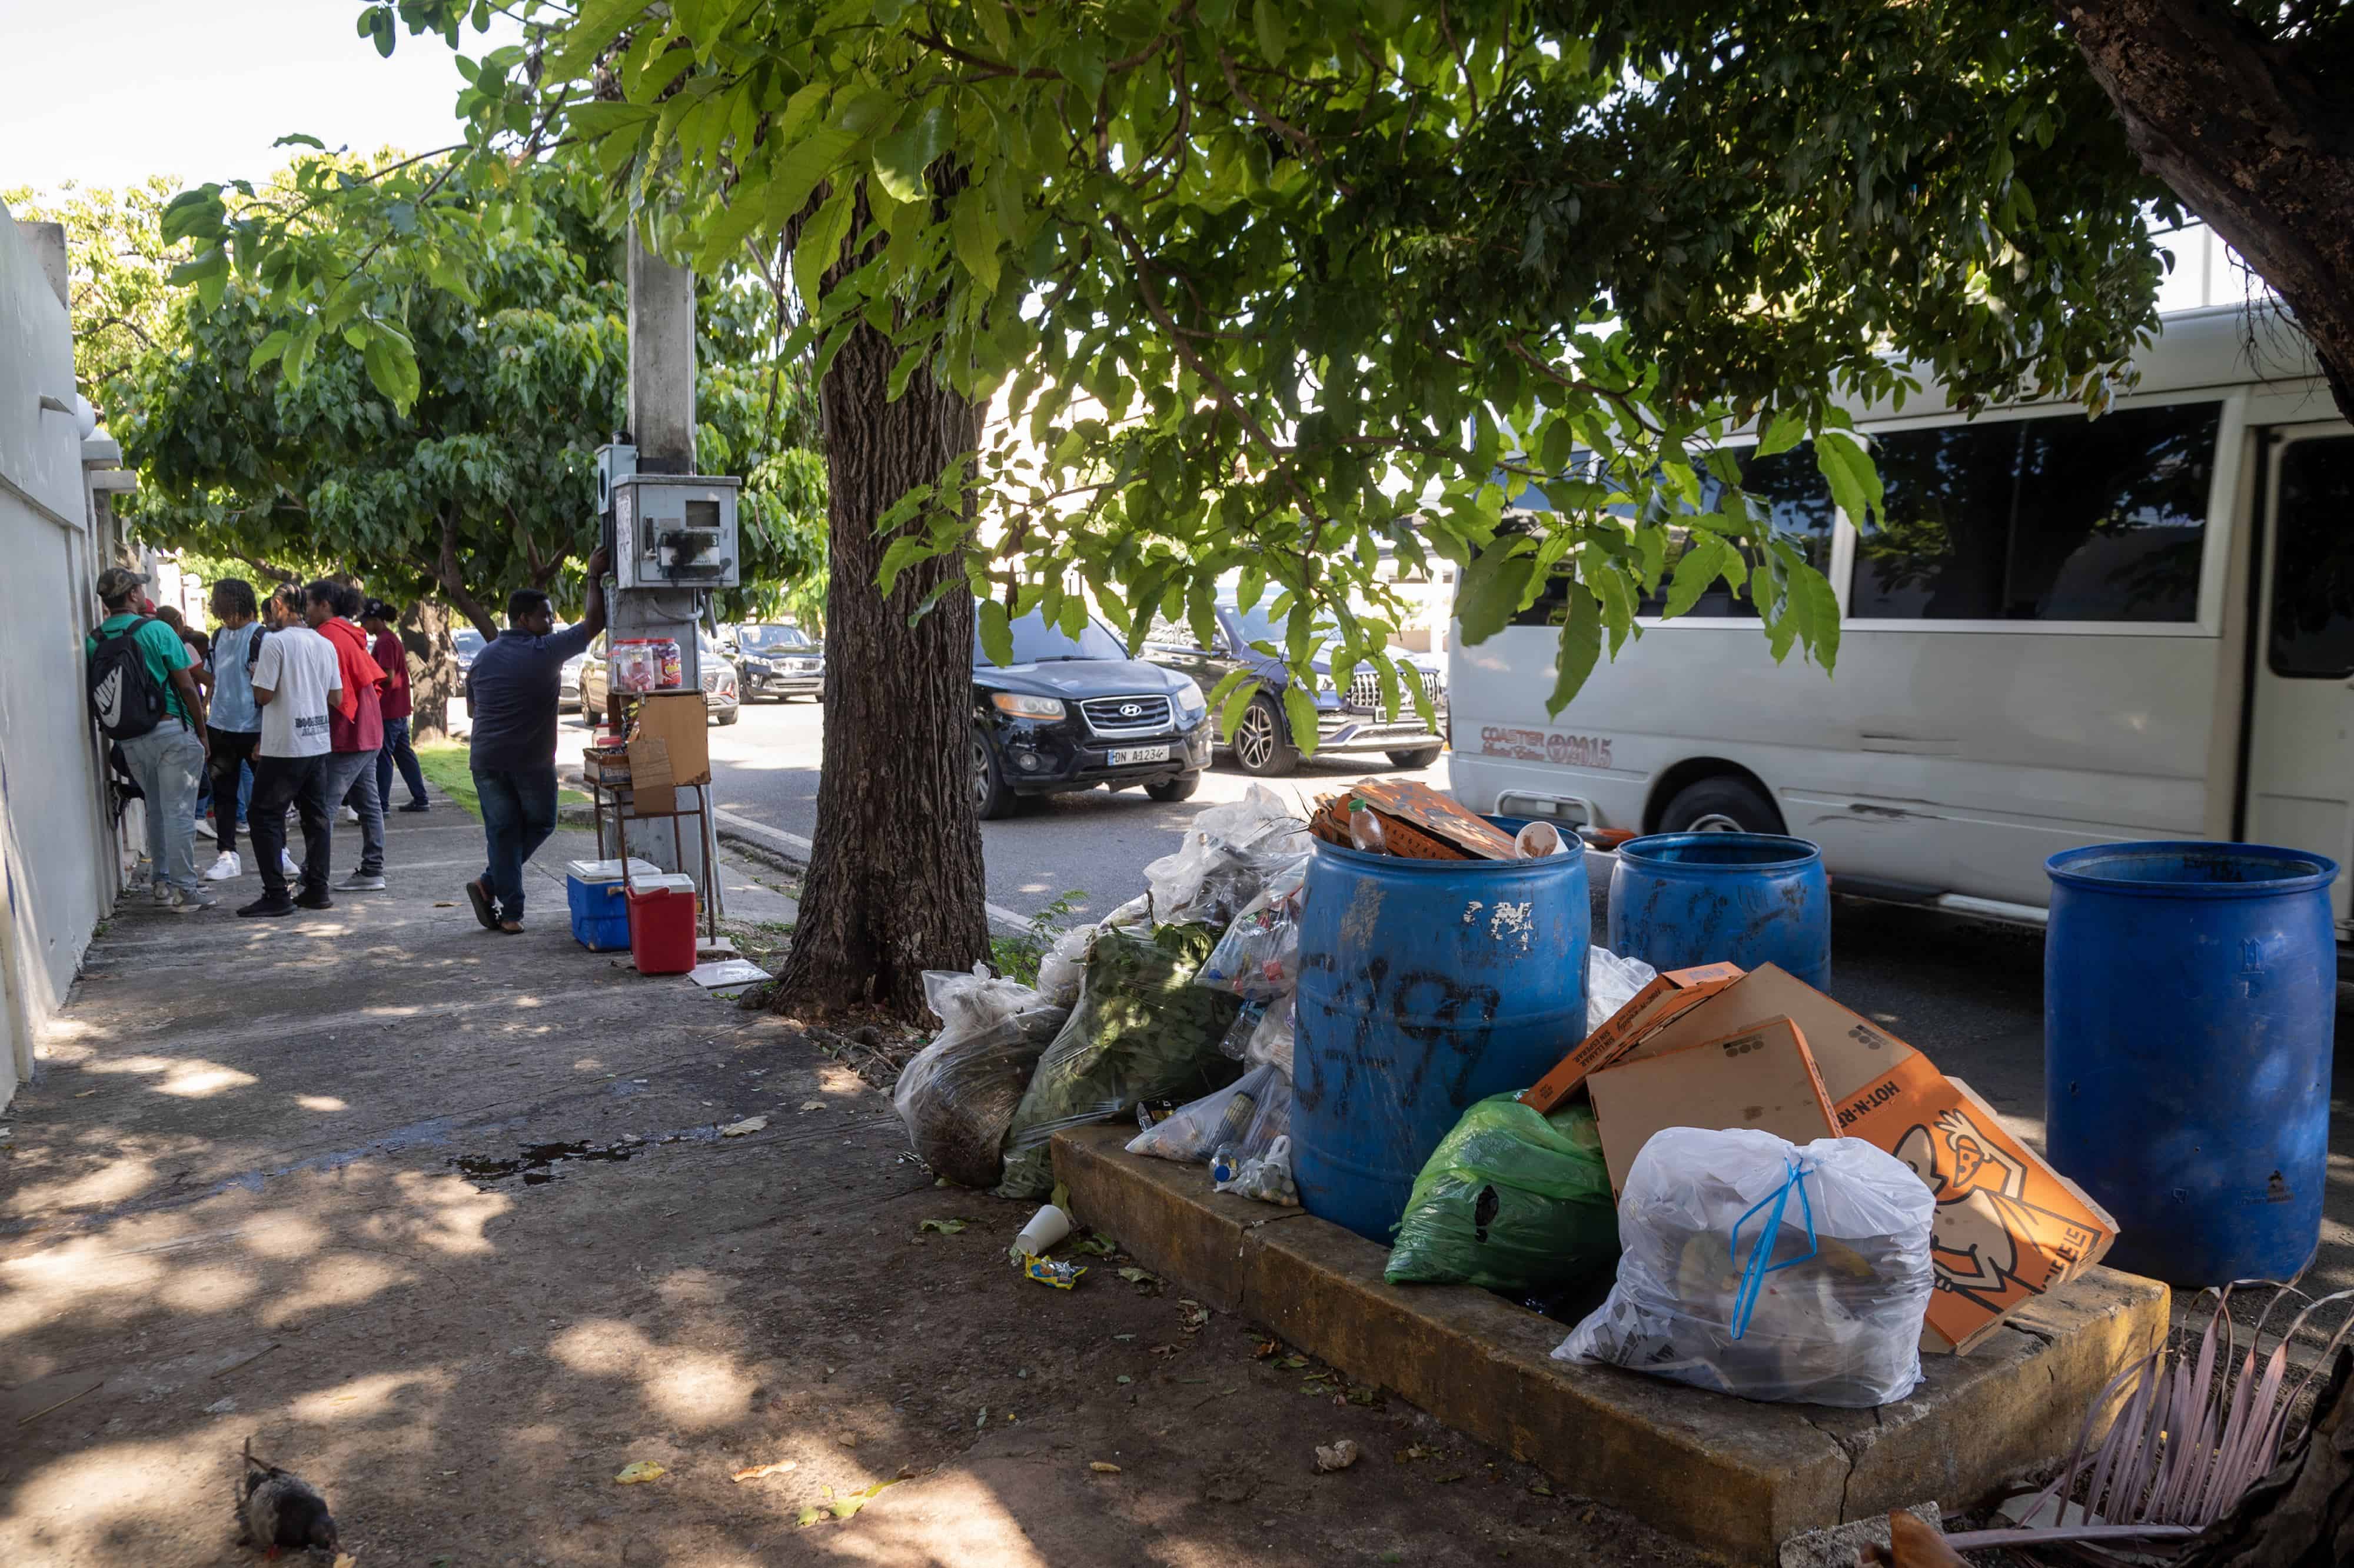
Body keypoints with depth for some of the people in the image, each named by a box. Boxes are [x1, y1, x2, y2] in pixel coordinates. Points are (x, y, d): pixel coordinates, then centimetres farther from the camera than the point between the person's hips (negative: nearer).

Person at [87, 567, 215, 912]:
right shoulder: (156, 630, -10)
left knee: (156, 809, 18)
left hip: (127, 738, 5)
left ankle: (162, 882, 22)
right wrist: (202, 732, -1)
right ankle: (185, 890, 0)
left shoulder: (94, 641, 4)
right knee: (179, 811, -1)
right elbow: (186, 686, -8)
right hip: (171, 729, -5)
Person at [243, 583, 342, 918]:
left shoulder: (275, 642, -12)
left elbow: (264, 695, -13)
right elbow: (336, 698, 10)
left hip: (284, 748, -6)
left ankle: (276, 895, -2)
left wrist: (255, 674, 5)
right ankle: (317, 890, 13)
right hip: (318, 744, 6)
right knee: (316, 816, 11)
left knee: (265, 817, 1)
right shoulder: (325, 644, 7)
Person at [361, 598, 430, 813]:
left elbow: (388, 676, -21)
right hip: (400, 708, 10)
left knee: (383, 757, -4)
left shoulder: (385, 642, -16)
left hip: (388, 710, -10)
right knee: (404, 753, 13)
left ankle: (381, 804, -1)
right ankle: (420, 800, 15)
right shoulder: (392, 638, 15)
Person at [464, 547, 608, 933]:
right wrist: (595, 577, 1)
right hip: (533, 760, -5)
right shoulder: (546, 652, -9)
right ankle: (489, 883, 7)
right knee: (539, 825, 16)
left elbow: (471, 707, 19)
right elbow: (594, 623, -7)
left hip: (486, 759, 5)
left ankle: (510, 912, 5)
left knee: (502, 831, 9)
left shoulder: (484, 656, 10)